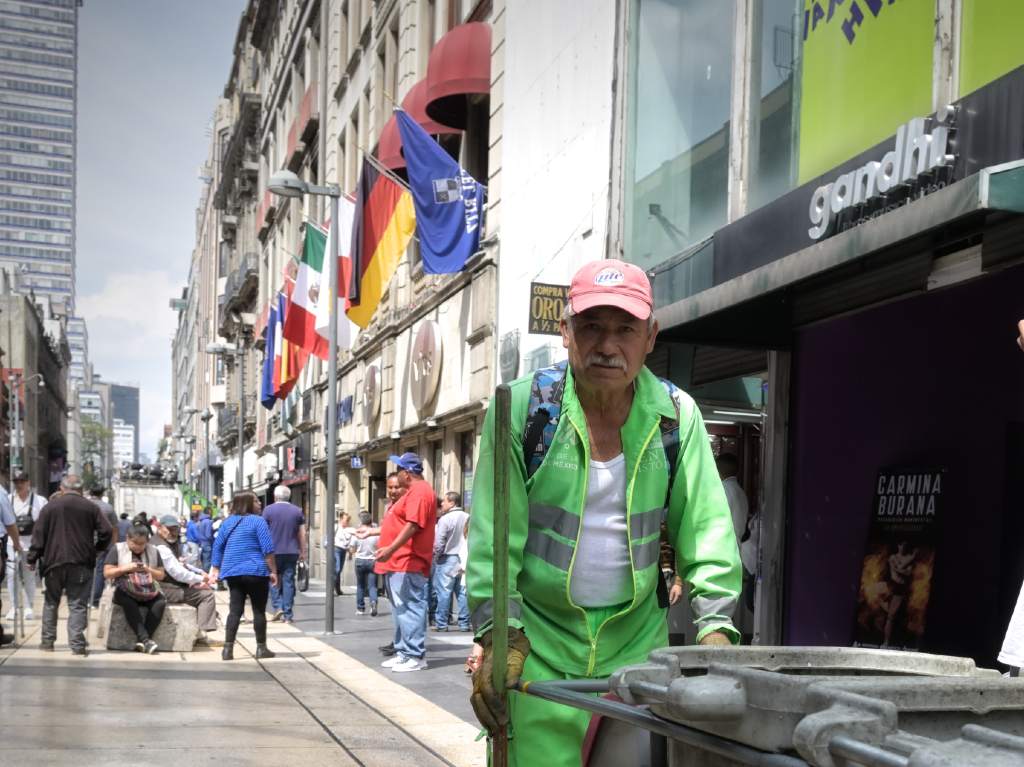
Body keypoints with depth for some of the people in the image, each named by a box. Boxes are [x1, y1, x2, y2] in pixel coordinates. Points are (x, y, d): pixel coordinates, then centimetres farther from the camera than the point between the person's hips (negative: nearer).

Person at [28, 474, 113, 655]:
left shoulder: (49, 507, 4)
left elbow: (38, 535, 0)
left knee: (51, 602, 16)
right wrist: (97, 549, 14)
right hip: (81, 564, -1)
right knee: (78, 604, -1)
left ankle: (48, 641, 20)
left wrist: (32, 558, 5)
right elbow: (106, 532, -3)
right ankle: (77, 644, -9)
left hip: (53, 562, 1)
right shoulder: (90, 508, 2)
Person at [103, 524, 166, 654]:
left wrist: (148, 570, -8)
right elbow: (107, 573, -1)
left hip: (148, 592, 3)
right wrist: (125, 568, -15)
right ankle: (145, 639, -38)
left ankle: (140, 641, -27)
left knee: (161, 602, -28)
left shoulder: (153, 551, 12)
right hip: (125, 591, -3)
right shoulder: (117, 549, 4)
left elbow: (161, 576, 12)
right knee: (128, 603, -37)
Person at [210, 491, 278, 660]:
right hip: (255, 572, -5)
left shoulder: (228, 522, 11)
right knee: (259, 610, 4)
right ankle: (261, 648, 8)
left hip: (232, 572, 5)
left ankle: (228, 648, -2)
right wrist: (273, 571, -8)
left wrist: (216, 568, 18)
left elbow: (217, 546, 12)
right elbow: (268, 549, -11)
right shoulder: (258, 521, -6)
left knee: (235, 610, 5)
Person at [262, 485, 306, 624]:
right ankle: (287, 615, 4)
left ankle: (277, 607, -3)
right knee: (289, 581, 4)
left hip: (274, 551, -2)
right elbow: (302, 534, 8)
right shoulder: (297, 511, 6)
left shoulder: (268, 510, -2)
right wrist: (303, 552, 15)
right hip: (291, 552, 2)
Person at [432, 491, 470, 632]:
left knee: (444, 592, 0)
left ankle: (441, 623, 2)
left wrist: (436, 557, 2)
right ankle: (464, 623, 10)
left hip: (447, 559, -5)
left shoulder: (445, 519, -12)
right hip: (464, 560, 5)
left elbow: (439, 543, -13)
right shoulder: (468, 518, 5)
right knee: (463, 592, 8)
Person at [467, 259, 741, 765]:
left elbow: (706, 531, 0)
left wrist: (716, 626, -8)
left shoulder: (677, 416, 0)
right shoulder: (522, 406, -8)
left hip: (638, 642, 2)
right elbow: (493, 534, -9)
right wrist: (499, 635, -15)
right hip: (540, 643, -2)